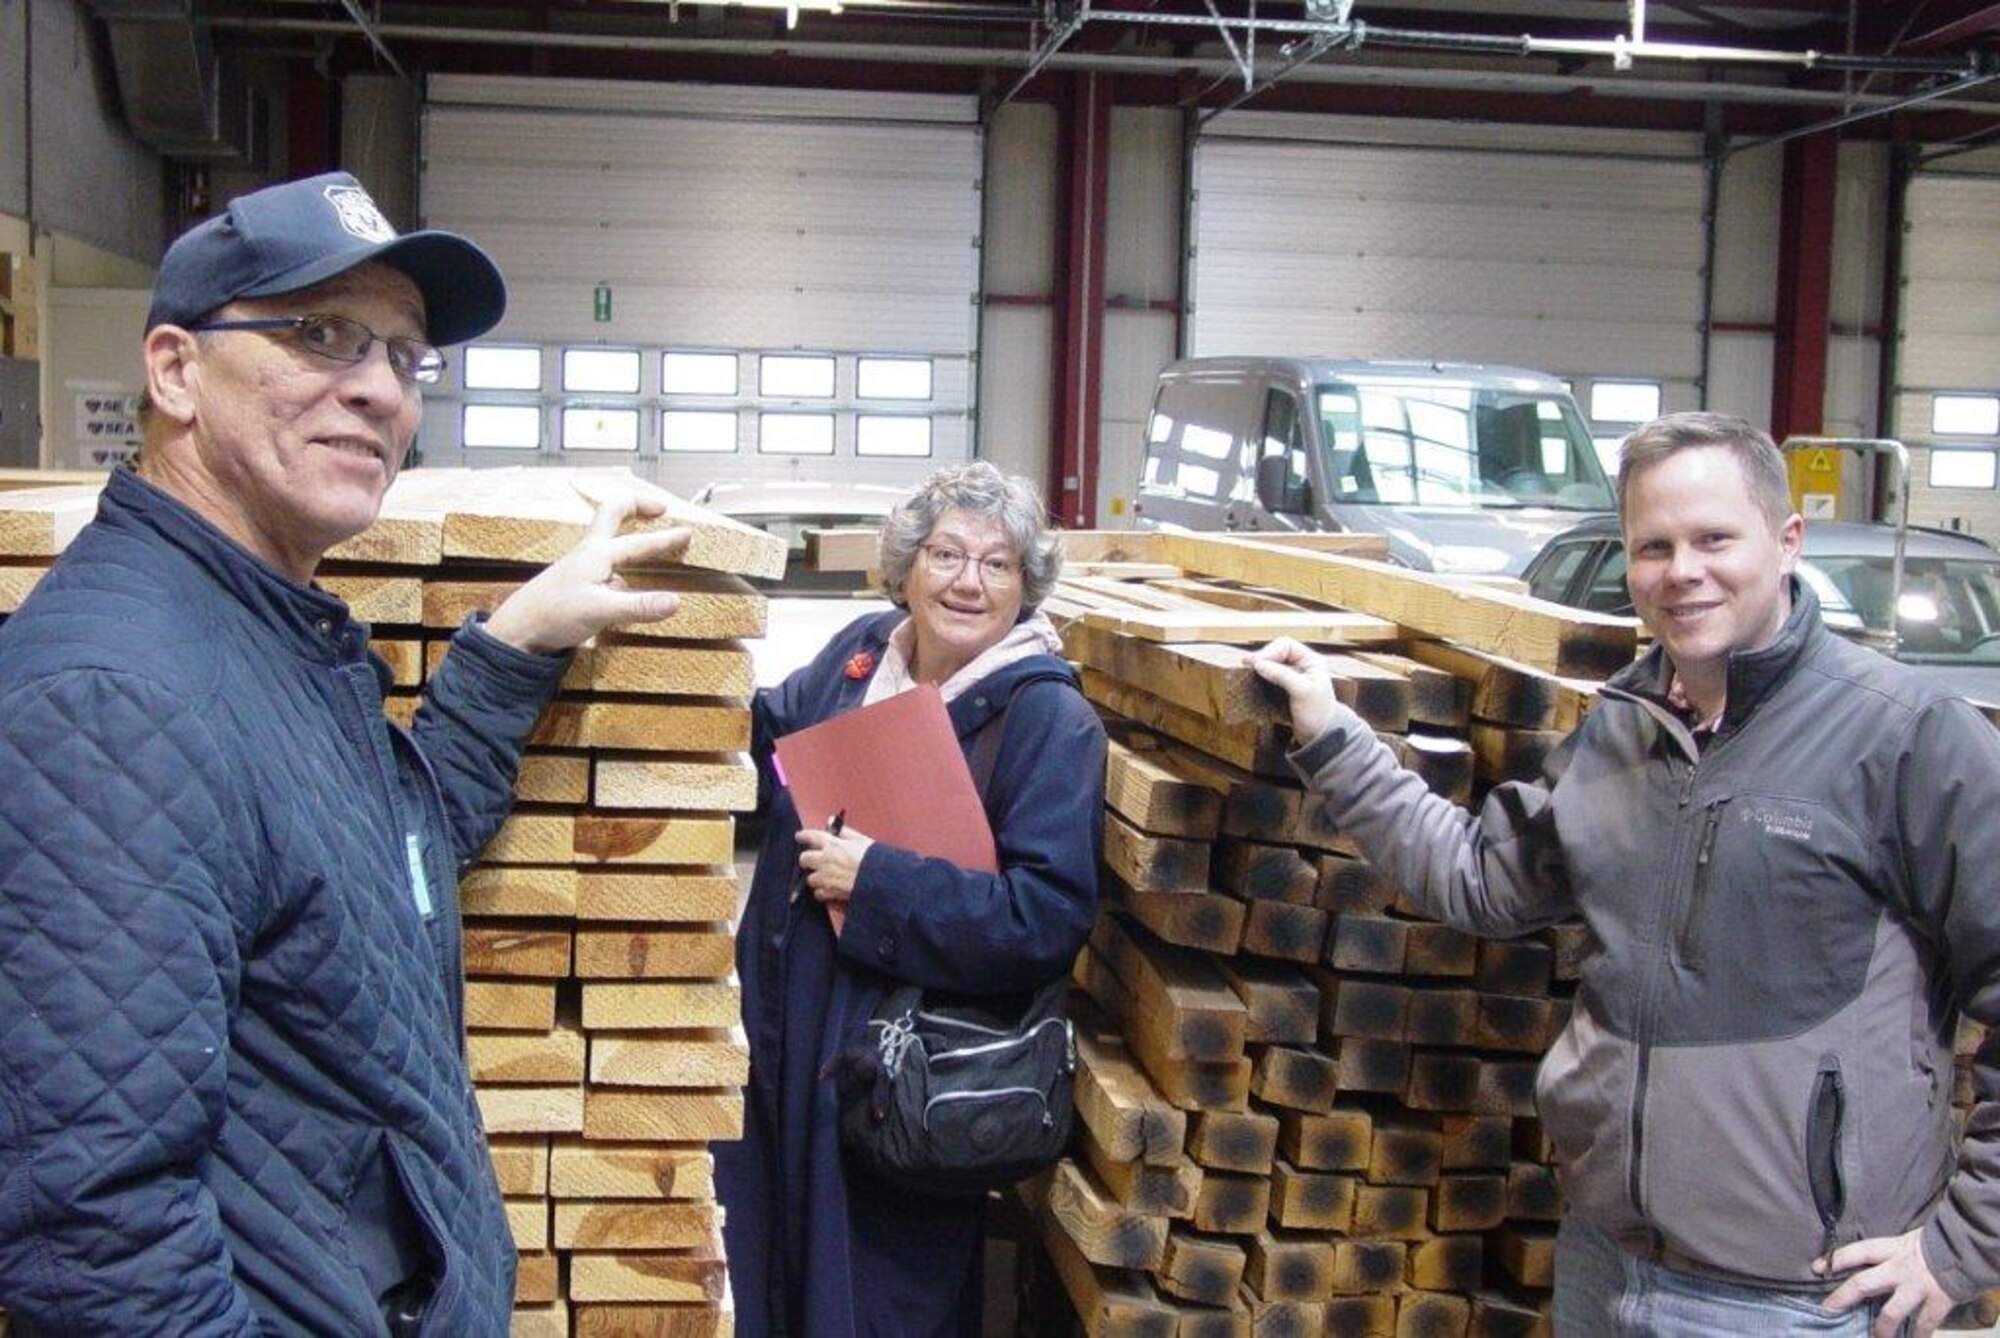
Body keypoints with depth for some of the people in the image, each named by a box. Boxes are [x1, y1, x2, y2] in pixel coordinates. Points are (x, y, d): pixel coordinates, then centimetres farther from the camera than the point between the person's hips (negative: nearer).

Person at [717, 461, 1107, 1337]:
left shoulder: (1050, 721, -15)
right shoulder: (859, 652, 3)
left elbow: (1049, 917, -22)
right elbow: (763, 756, 21)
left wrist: (877, 882, -22)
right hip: (786, 1038, 6)